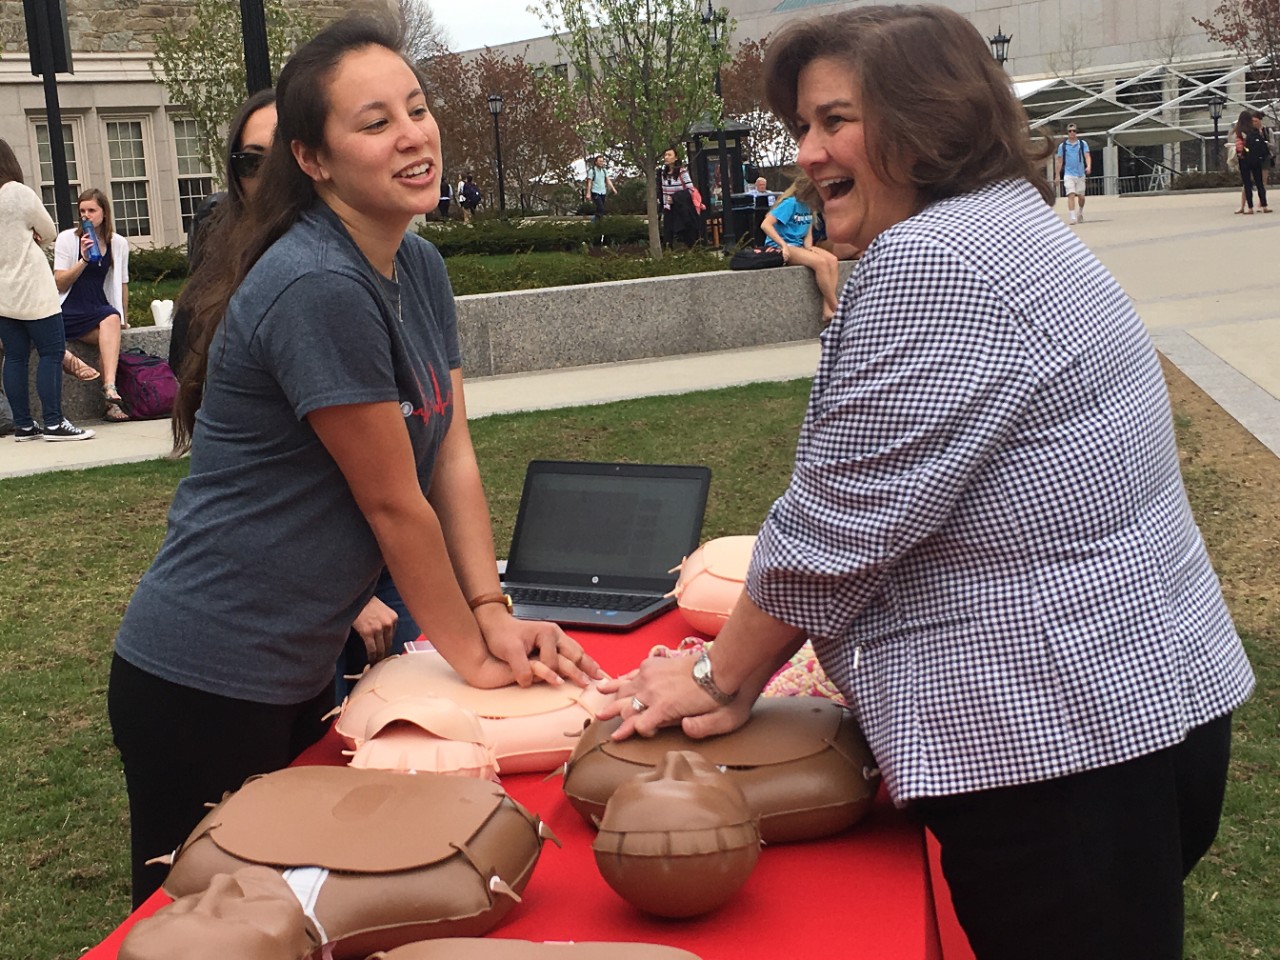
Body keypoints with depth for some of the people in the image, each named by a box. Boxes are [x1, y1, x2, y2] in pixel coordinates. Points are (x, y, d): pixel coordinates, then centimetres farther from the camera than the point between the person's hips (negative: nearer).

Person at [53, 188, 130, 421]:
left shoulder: (118, 244, 12)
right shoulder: (67, 239, 4)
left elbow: (122, 283, 19)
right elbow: (59, 284, -2)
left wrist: (123, 318, 16)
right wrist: (83, 260, -13)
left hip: (100, 308, 2)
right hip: (70, 310, -2)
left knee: (112, 319, -35)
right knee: (109, 321, -34)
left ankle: (109, 389, -48)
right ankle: (110, 391, -37)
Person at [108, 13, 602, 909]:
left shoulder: (422, 268, 3)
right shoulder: (317, 290, -24)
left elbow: (454, 458, 5)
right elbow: (394, 504, -18)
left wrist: (493, 616, -2)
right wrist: (474, 653, -7)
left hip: (295, 670, 8)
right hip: (205, 689, -8)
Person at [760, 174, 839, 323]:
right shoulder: (790, 203, -14)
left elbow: (808, 233, 13)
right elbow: (765, 225, -21)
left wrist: (809, 247, -9)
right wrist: (784, 245, -26)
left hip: (799, 245, 8)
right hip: (780, 247, -8)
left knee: (832, 260, -17)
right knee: (820, 262, -29)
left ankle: (827, 310, -23)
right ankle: (836, 309, -20)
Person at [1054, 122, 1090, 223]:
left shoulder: (1082, 144, 5)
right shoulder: (1062, 146, 5)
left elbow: (1087, 156, -4)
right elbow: (1059, 161, 10)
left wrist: (1089, 166, -23)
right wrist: (1057, 175, 8)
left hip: (1080, 174, 1)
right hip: (1068, 174, -1)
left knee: (1081, 196, 9)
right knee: (1071, 195, -14)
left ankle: (1081, 213, 35)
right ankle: (1073, 217, -18)